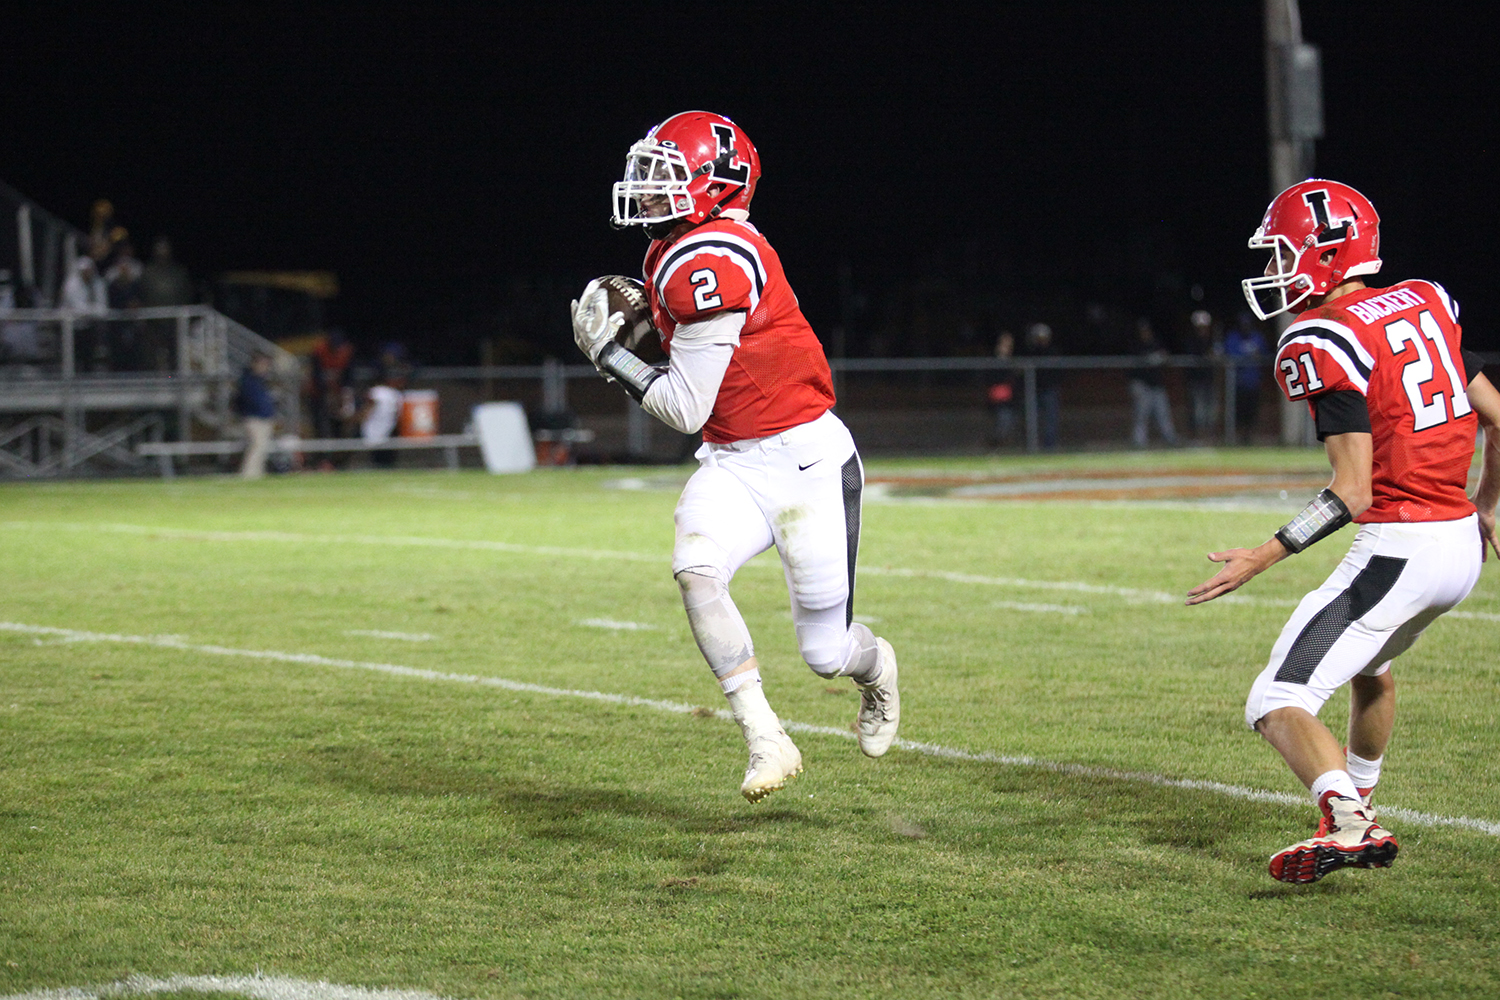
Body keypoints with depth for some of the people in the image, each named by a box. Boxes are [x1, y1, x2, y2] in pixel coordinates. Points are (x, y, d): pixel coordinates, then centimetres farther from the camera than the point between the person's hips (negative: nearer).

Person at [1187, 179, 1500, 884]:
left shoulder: (1324, 343, -14)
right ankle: (1362, 816, 44)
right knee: (1370, 665, 35)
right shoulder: (1425, 305, 9)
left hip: (1398, 549, -9)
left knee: (1279, 704, -7)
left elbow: (1353, 495, -19)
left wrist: (1260, 559, -16)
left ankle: (1347, 825, -29)